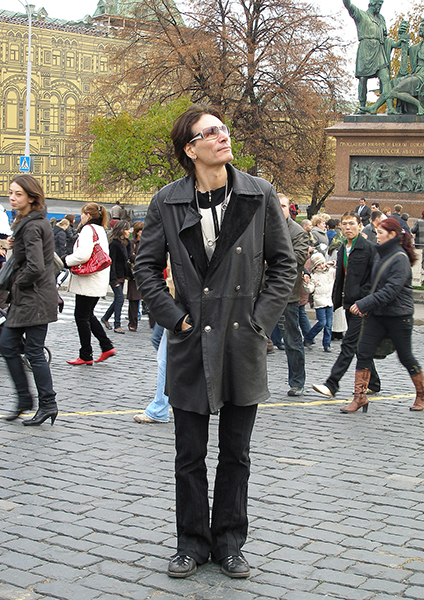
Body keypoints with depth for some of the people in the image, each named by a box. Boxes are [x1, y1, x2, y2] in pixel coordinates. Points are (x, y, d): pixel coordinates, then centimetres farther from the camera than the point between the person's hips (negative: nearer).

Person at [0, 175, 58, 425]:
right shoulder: (32, 221, 11)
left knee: (34, 352, -2)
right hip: (25, 297, 10)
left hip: (35, 298, -10)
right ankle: (25, 399, 21)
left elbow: (35, 268, -27)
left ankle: (48, 404, 10)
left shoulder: (32, 226, -19)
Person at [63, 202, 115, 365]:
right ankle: (107, 347, 15)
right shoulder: (101, 230, 15)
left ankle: (86, 356, 6)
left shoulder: (88, 229, -15)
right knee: (88, 315, 19)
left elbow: (83, 255, -26)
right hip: (99, 280, 10)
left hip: (88, 281, -9)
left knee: (81, 316, 0)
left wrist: (66, 260, -8)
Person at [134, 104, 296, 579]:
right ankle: (192, 541, 25)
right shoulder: (167, 202, -2)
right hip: (191, 345, 0)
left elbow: (283, 263, 5)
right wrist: (174, 317, -3)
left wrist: (261, 320, -3)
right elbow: (146, 266, 5)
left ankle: (229, 541, 26)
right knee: (190, 455, 9)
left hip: (243, 344, 0)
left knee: (236, 453, 11)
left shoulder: (260, 196, -1)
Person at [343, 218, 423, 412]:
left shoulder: (400, 258, -16)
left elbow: (391, 290, -23)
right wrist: (366, 306, 6)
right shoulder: (380, 254, 9)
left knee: (405, 356, 6)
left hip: (399, 315, -7)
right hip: (378, 314, 7)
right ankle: (359, 397, 1)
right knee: (363, 353, -3)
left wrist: (365, 303, -25)